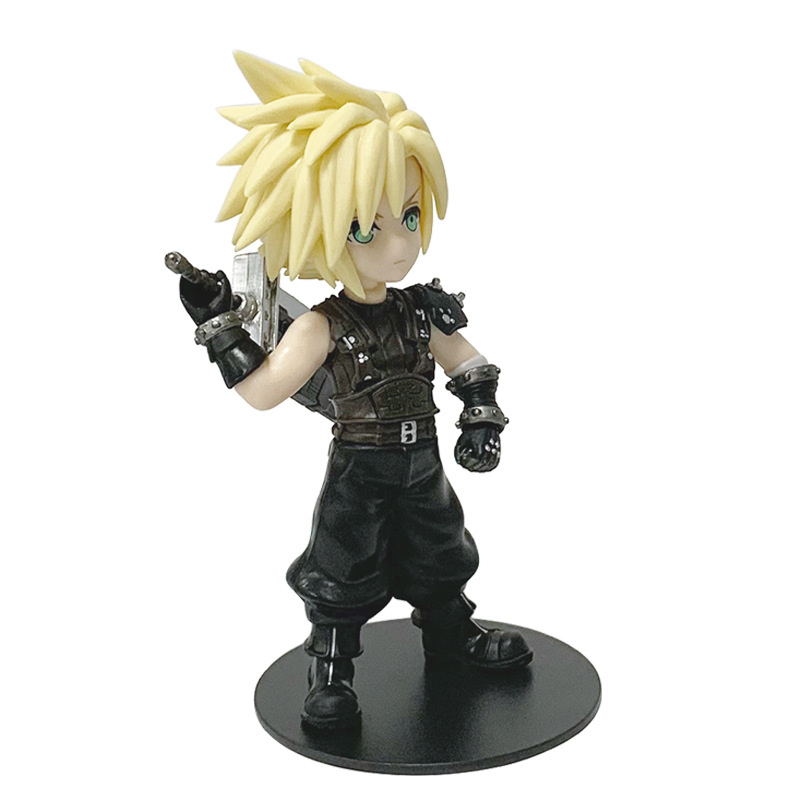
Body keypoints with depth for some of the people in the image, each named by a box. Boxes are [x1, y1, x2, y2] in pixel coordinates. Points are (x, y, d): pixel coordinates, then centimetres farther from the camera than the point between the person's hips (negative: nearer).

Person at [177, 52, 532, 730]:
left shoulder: (423, 310, -4)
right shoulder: (324, 326, -18)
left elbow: (469, 367, 9)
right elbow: (263, 392, -19)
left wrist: (483, 417, 0)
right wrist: (219, 326, -23)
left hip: (422, 468, 5)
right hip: (359, 476, -5)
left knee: (440, 560, 22)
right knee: (344, 577, 8)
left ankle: (452, 635, 45)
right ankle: (332, 673, 27)